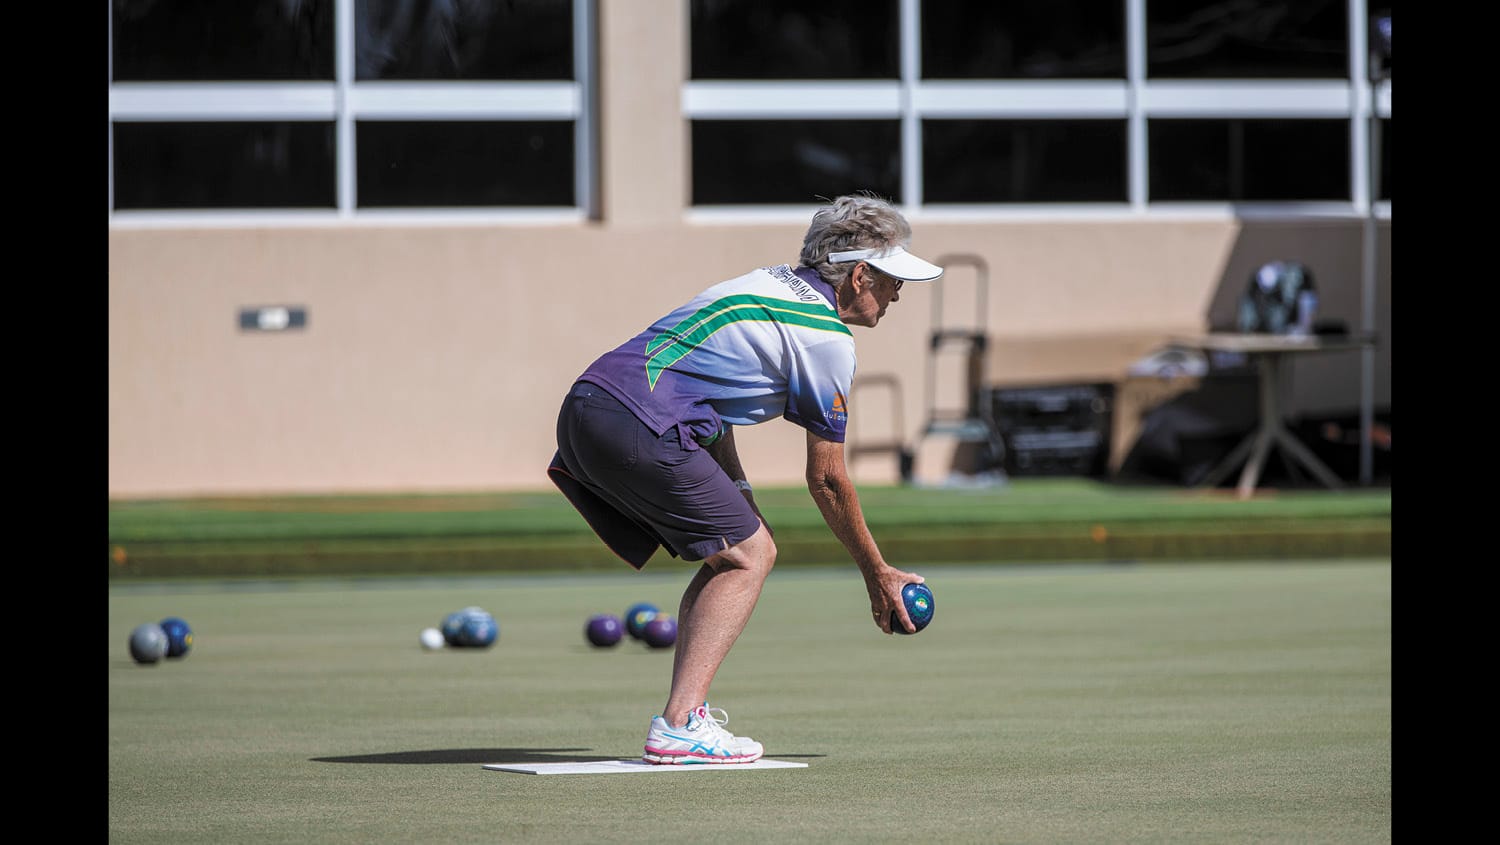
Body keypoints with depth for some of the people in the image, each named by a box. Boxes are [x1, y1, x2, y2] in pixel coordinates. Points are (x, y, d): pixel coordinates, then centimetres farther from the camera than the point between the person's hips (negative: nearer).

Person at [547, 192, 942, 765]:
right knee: (750, 554, -3)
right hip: (639, 427, -9)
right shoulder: (828, 339, -3)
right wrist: (877, 575, 13)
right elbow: (827, 480, 2)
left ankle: (686, 715, 10)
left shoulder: (773, 286, 23)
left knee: (732, 554, 17)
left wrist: (739, 499, 22)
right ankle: (679, 724, -14)